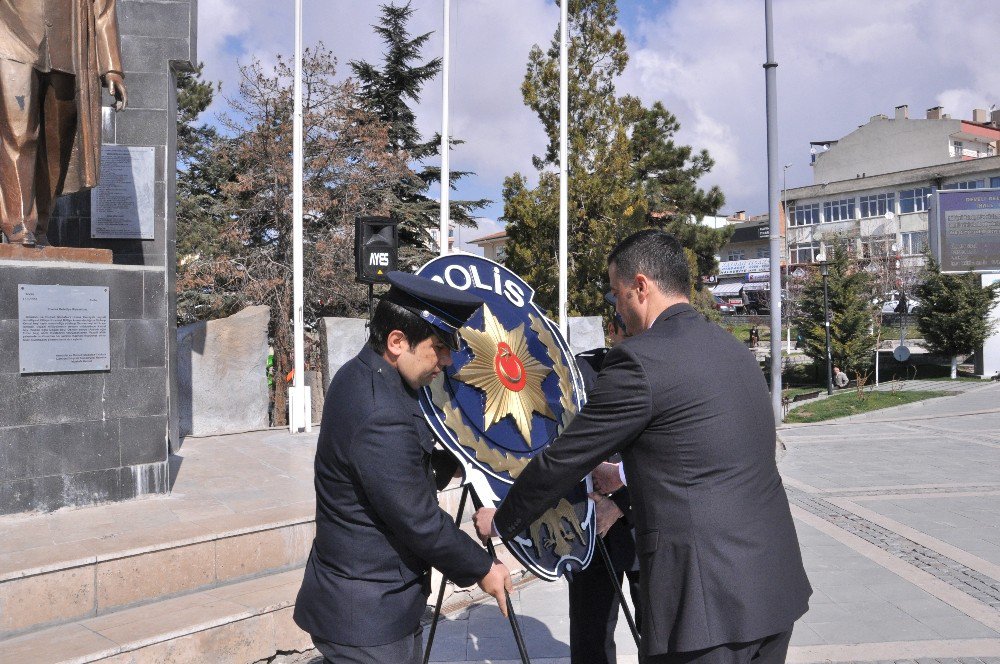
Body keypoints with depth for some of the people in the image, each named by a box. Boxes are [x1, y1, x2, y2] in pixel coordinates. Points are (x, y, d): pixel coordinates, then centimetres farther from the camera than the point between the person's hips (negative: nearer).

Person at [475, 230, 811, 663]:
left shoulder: (640, 359, -14)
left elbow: (563, 459, -7)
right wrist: (624, 472, 39)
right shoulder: (731, 347, 11)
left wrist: (500, 522, 8)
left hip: (709, 598, -8)